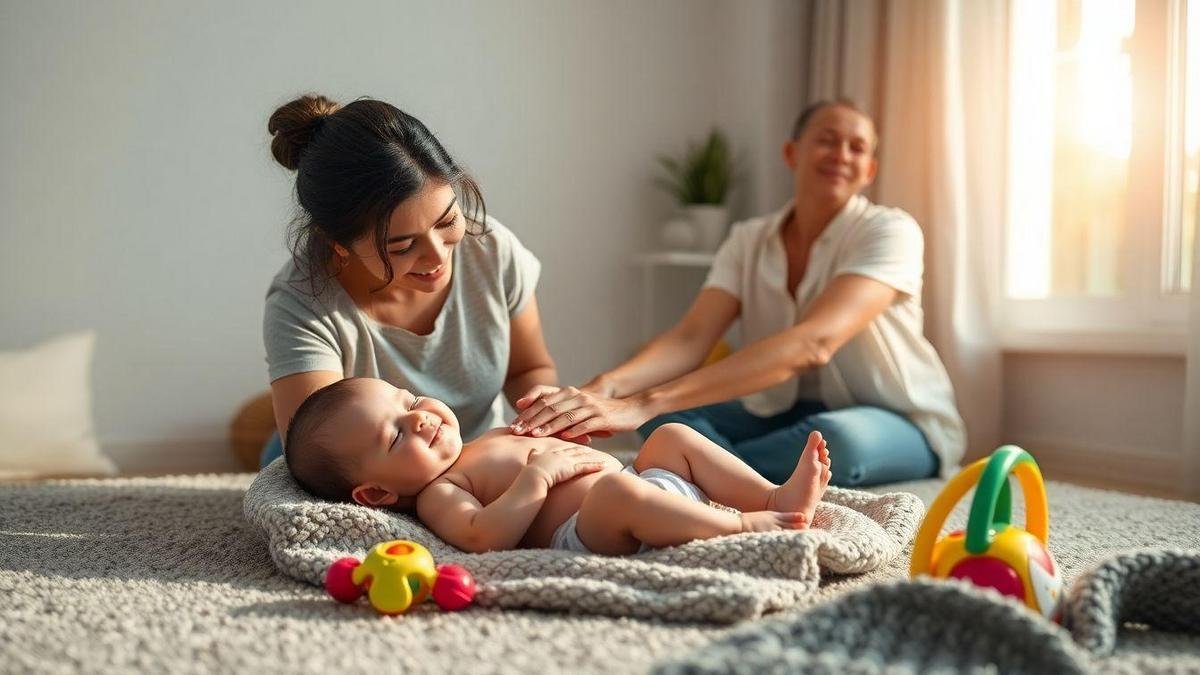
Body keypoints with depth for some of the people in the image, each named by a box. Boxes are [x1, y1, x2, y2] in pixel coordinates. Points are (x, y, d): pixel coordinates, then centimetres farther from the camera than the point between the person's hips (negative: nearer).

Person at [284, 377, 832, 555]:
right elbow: (482, 536, -26)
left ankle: (776, 497, 0)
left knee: (672, 436, 12)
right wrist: (537, 474, -21)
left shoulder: (486, 444, 23)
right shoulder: (438, 496, -6)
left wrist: (551, 437, 12)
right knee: (616, 489, -37)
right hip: (594, 532, -11)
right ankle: (741, 525, -21)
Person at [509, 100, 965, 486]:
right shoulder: (749, 241, -2)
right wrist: (606, 387, -42)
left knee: (840, 439, -38)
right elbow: (690, 339, -17)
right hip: (791, 416, 4)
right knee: (664, 415, -14)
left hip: (902, 426, -4)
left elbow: (814, 342, -35)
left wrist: (644, 403, -46)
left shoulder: (891, 231, -18)